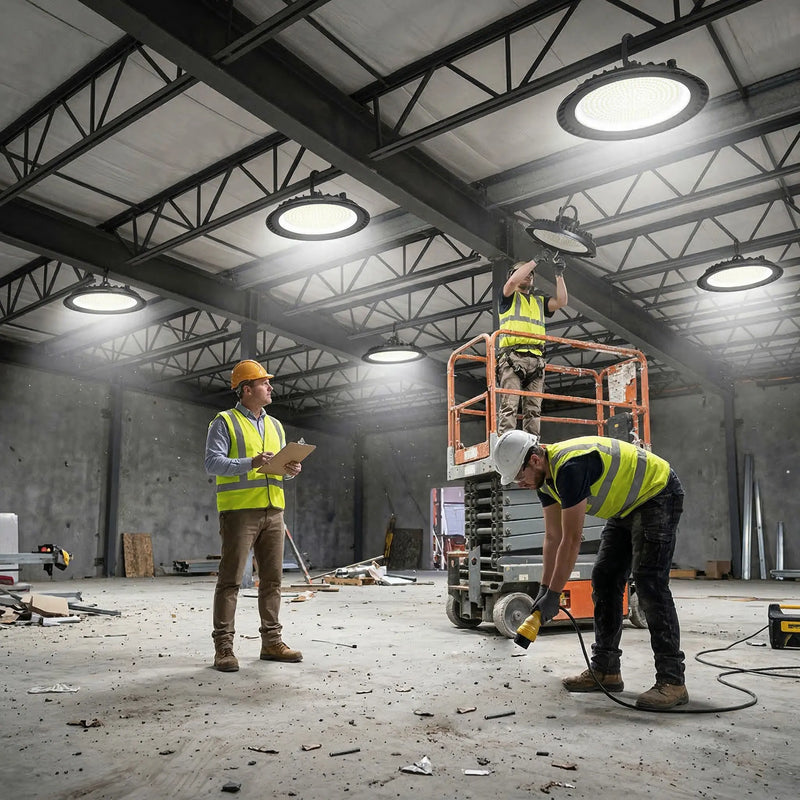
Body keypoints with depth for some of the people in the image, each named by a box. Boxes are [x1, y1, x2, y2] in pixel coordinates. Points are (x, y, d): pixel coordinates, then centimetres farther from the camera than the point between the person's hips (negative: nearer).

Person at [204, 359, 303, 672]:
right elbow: (212, 462, -11)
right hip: (238, 510, -6)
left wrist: (291, 470, -2)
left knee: (272, 578, 8)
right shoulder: (224, 422, -1)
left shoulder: (275, 425, 19)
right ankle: (223, 647, 3)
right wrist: (251, 463, -24)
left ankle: (271, 641, 18)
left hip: (272, 511, 6)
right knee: (230, 579, -3)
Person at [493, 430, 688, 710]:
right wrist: (543, 590, 0)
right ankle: (606, 670, 11)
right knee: (604, 579, 5)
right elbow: (553, 537, 2)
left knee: (648, 582, -18)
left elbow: (572, 540, -30)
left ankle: (672, 682, -13)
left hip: (658, 495, -10)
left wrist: (553, 594, -23)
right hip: (627, 506, 10)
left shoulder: (570, 466, -34)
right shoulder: (545, 476, -4)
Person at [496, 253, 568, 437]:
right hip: (512, 356, -5)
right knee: (509, 405, -15)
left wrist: (559, 274, 8)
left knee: (533, 409, -3)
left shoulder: (539, 301, 30)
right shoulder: (509, 296, 16)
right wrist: (535, 260, -1)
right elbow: (513, 281, -6)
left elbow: (561, 301, 13)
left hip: (536, 359, 5)